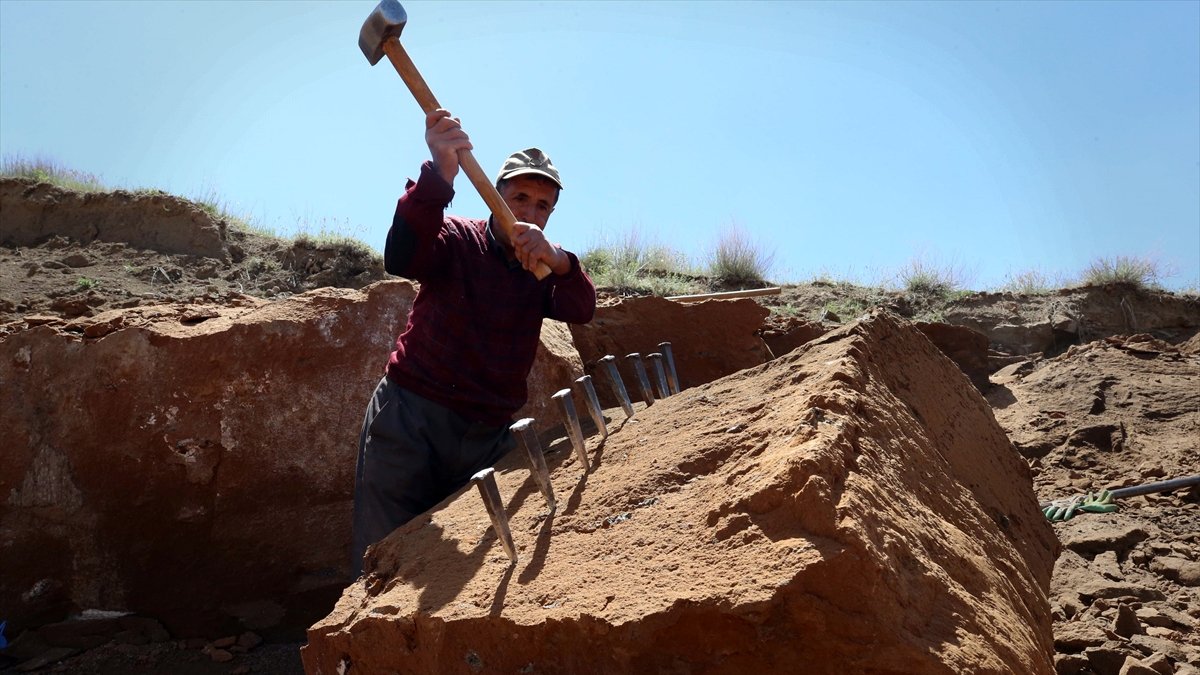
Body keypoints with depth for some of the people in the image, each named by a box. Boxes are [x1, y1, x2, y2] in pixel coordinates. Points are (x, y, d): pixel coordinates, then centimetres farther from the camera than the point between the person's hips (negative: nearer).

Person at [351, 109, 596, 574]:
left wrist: (556, 261, -32)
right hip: (410, 420, -3)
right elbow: (400, 259, -22)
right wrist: (439, 176, -38)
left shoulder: (545, 270, 10)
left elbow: (581, 310, -11)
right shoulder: (457, 240, -1)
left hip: (489, 436, 4)